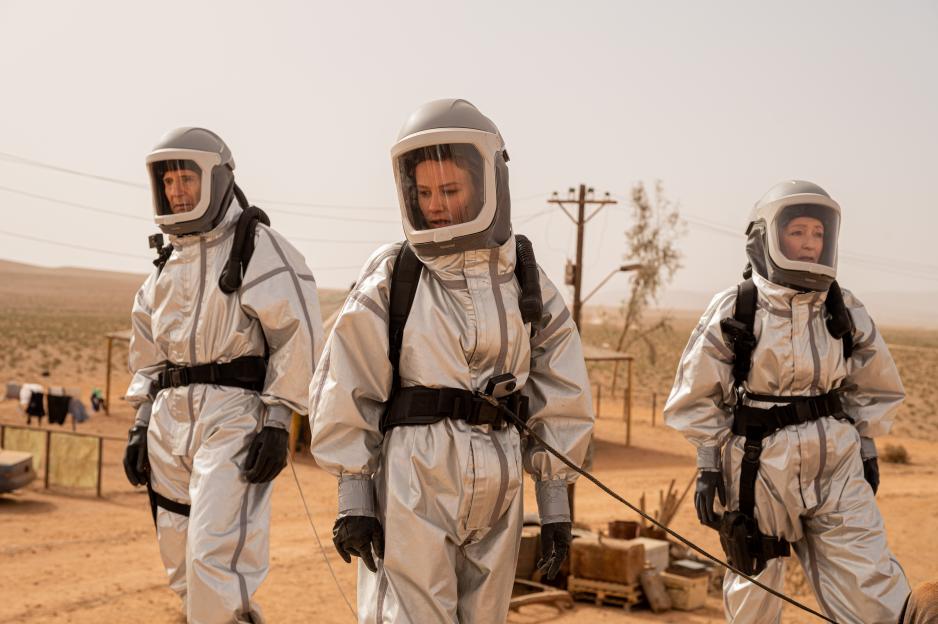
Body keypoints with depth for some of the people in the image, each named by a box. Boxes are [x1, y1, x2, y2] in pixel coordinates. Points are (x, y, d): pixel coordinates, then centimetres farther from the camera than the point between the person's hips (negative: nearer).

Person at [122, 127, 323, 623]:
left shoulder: (257, 246, -5)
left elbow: (299, 336, -11)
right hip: (171, 419, 8)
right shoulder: (170, 260, 17)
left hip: (235, 414, -8)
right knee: (182, 563, 10)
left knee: (215, 558, -17)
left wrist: (277, 423, -17)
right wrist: (141, 424, 14)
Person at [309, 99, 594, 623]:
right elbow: (347, 393, -2)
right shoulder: (390, 279, -2)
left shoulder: (528, 285, 7)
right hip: (410, 484, -3)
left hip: (497, 494, 3)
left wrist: (556, 505, 6)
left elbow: (559, 402, 9)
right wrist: (353, 499, -6)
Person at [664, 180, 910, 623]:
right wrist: (709, 465, -3)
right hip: (758, 469, -2)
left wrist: (866, 450, 11)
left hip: (837, 471, 2)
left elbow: (874, 388, 16)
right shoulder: (732, 313, -6)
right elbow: (697, 398, 0)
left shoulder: (847, 313, 3)